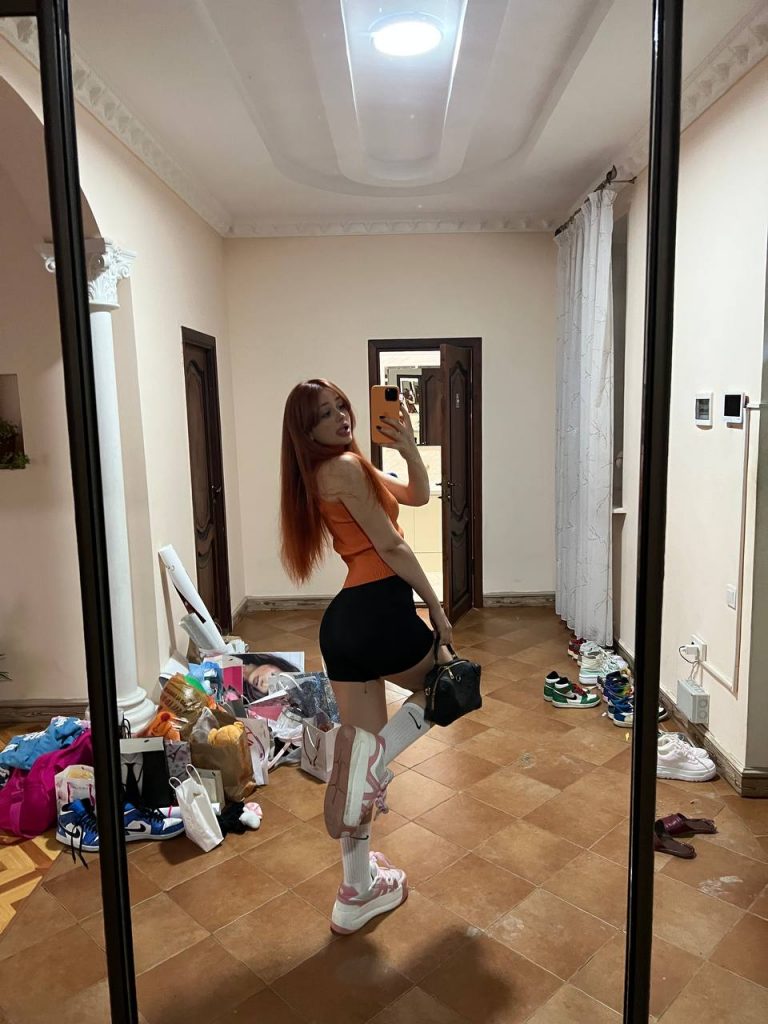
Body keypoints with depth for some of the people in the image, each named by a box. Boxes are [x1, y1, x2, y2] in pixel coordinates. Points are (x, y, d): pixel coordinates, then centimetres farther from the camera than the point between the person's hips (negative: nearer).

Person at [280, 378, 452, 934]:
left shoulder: (344, 466, 20)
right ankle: (373, 761, 2)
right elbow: (391, 545, -10)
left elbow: (418, 496, 20)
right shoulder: (345, 466, -9)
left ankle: (359, 892, 26)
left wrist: (409, 449, 3)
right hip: (380, 610, -9)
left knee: (360, 745, 14)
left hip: (342, 619, 9)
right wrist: (436, 606, -5)